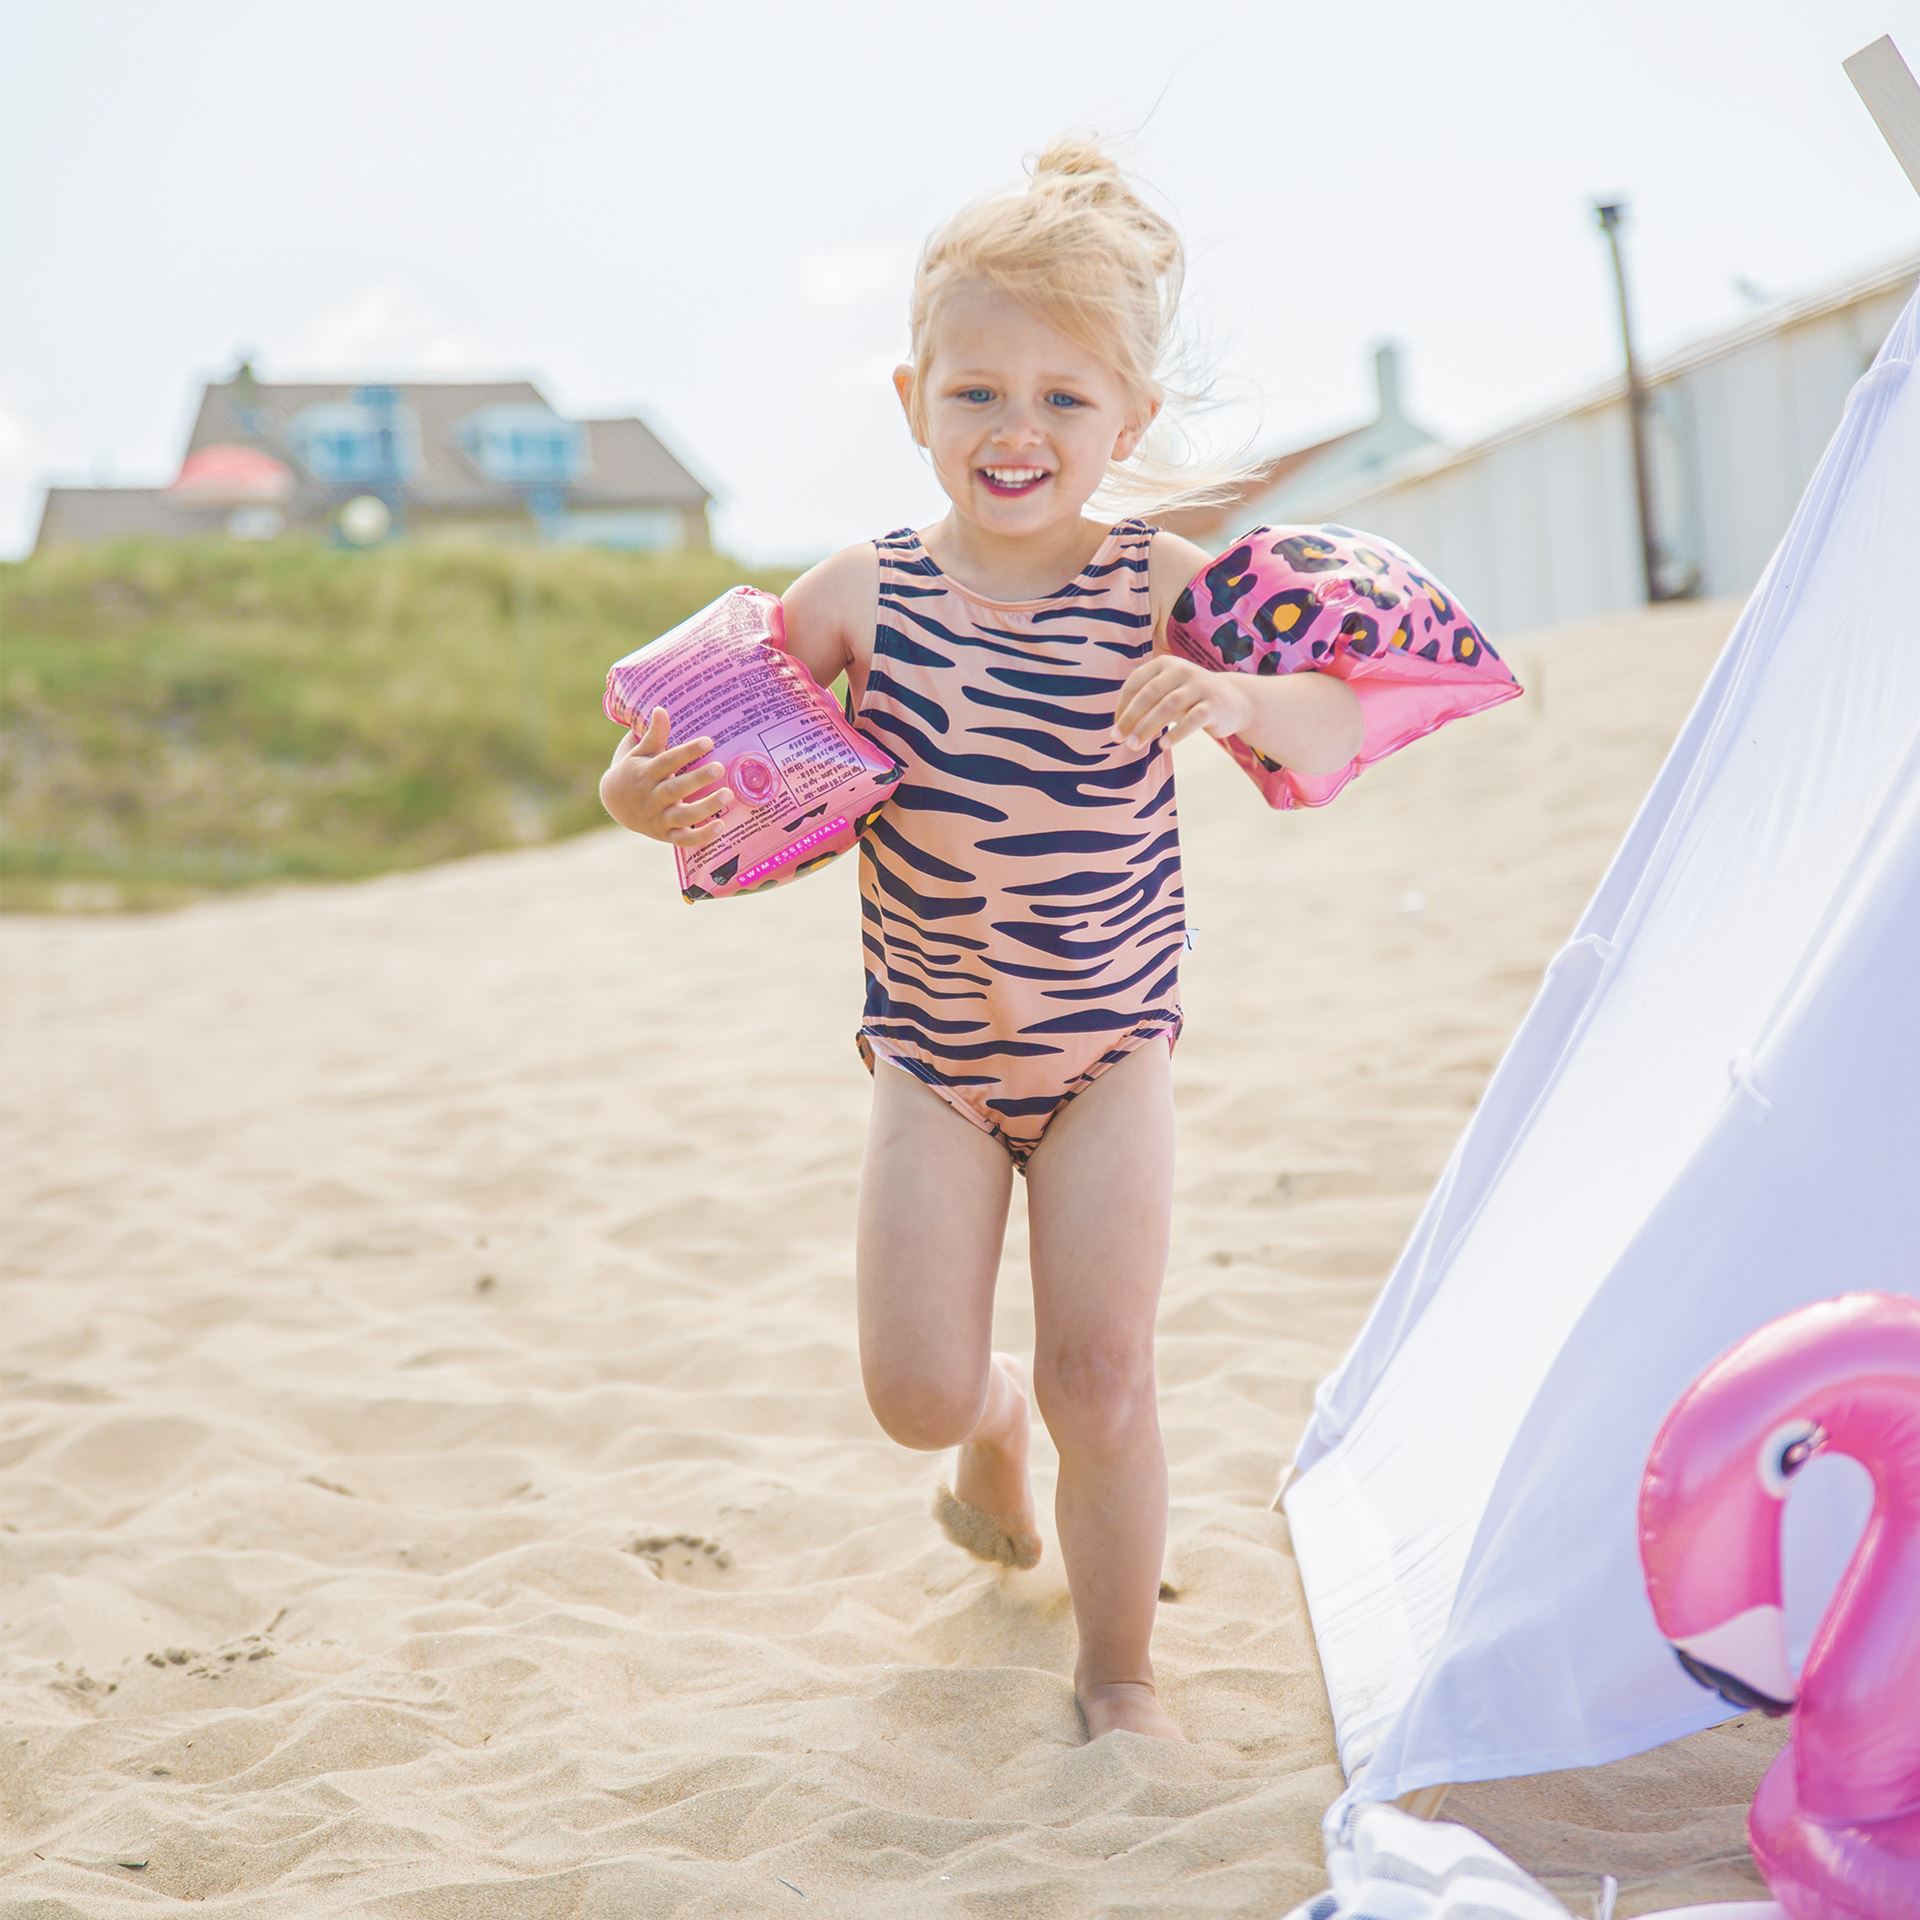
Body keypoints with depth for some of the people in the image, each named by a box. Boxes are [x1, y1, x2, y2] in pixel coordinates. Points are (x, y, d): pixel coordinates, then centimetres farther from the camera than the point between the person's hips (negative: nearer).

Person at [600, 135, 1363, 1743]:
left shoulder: (1162, 588, -11)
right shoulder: (859, 594, -10)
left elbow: (1335, 737, -13)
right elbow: (717, 745, -4)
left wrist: (1238, 696, -35)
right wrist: (650, 797, -27)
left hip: (1110, 1051, -1)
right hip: (931, 1058, 1)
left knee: (1104, 1379, -4)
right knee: (915, 1397, -3)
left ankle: (1119, 1670, 22)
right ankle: (994, 1417, 37)